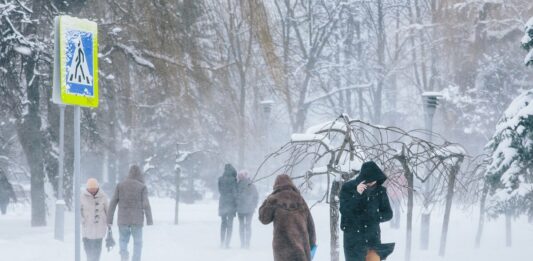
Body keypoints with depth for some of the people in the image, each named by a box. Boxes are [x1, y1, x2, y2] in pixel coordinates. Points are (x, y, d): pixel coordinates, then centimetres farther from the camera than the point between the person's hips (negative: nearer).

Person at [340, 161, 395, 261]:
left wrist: (374, 216, -17)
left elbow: (388, 214, 3)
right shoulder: (348, 188, -8)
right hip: (353, 238, -2)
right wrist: (357, 195, -29)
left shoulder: (380, 190, -1)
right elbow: (344, 211, -17)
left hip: (373, 237, 2)